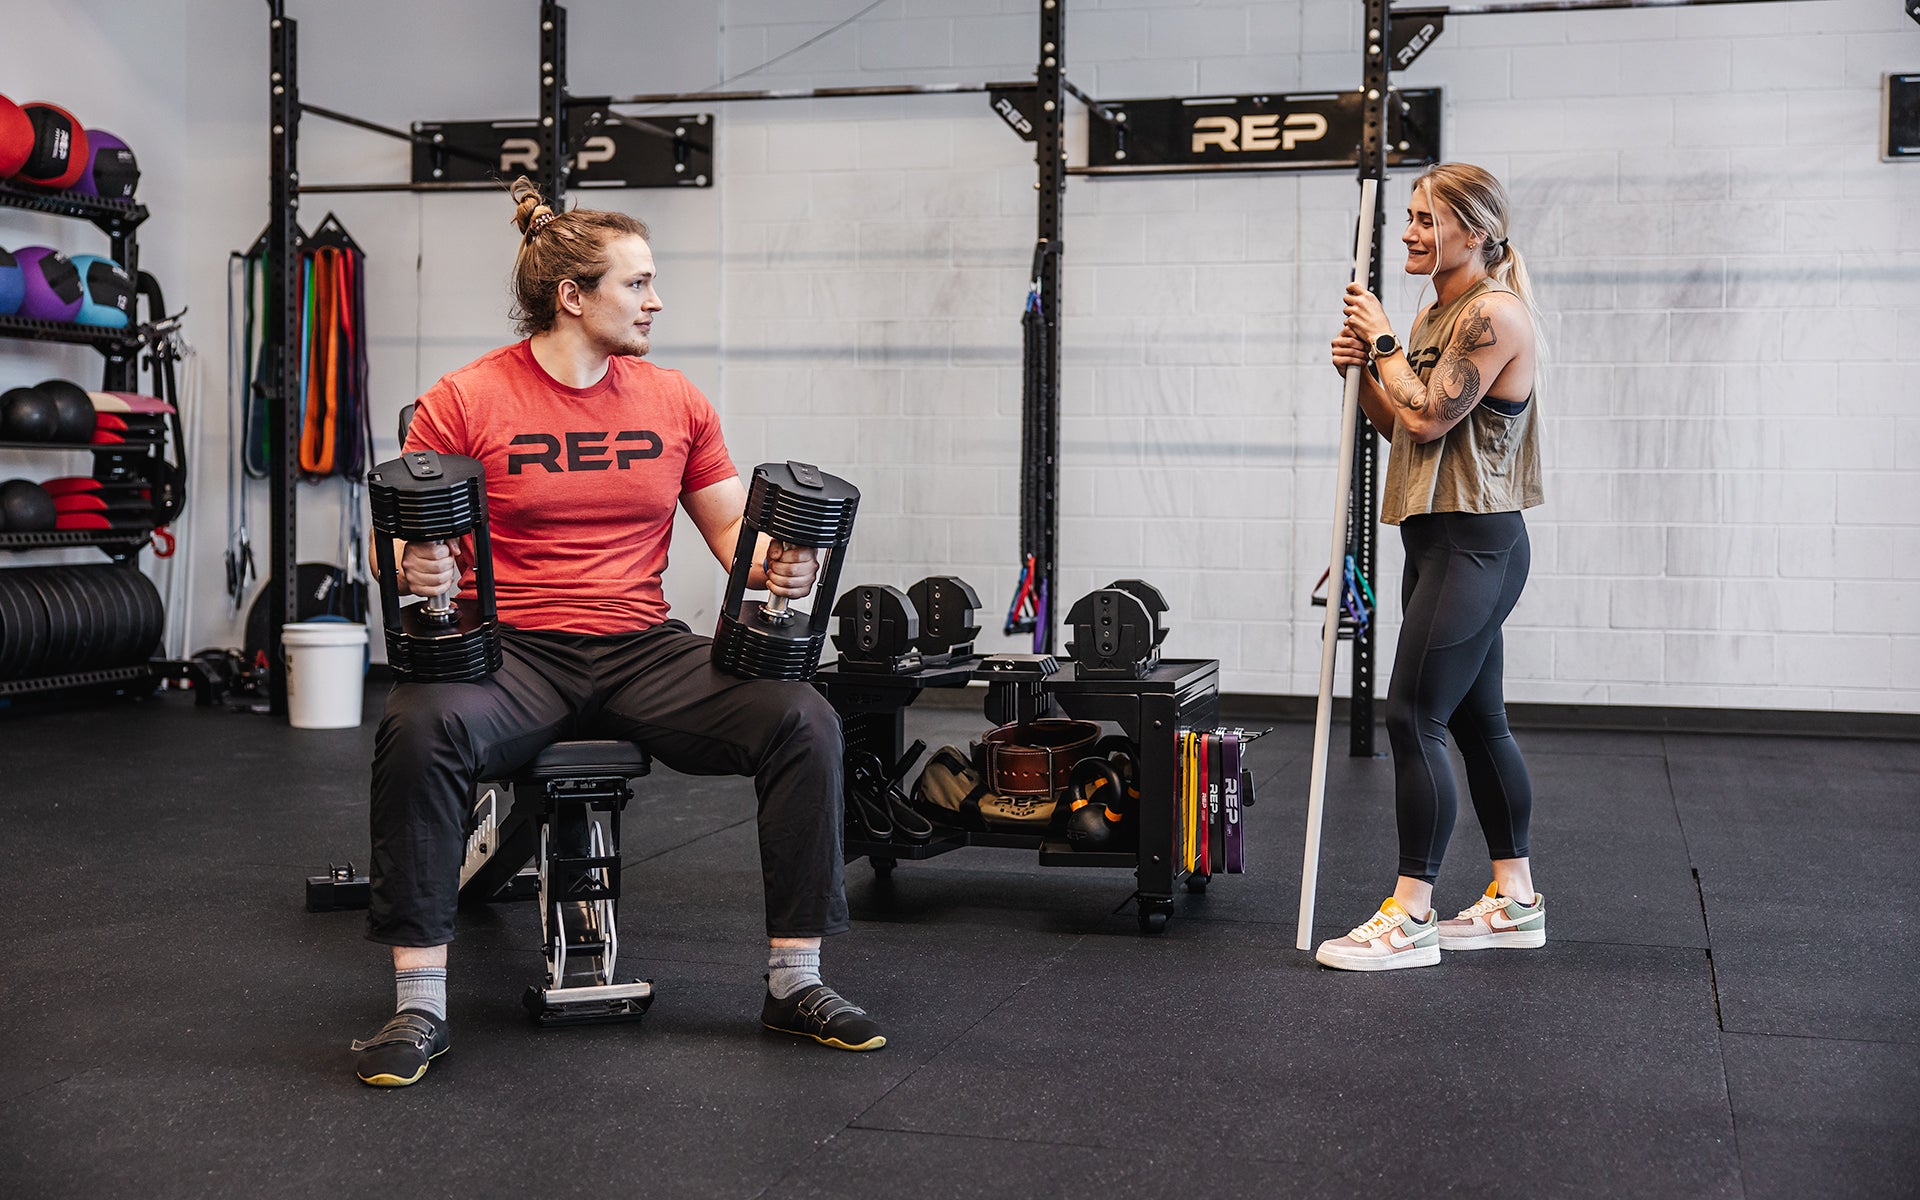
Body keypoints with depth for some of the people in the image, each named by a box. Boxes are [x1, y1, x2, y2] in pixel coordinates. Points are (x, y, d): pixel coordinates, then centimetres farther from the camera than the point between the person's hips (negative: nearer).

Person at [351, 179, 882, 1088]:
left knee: (802, 721, -19)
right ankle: (419, 1007, -23)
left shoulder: (675, 402, 10)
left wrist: (777, 561, -8)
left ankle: (794, 982, -7)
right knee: (423, 729, -35)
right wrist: (414, 569, -24)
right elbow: (408, 544, 0)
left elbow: (733, 526, 15)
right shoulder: (465, 401, -1)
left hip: (641, 651, 3)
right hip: (511, 653, -3)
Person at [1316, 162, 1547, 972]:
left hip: (1473, 542, -10)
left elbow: (1427, 418, -20)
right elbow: (1397, 425, 18)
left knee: (1414, 718, -10)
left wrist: (1384, 342, -9)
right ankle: (1515, 902, 22)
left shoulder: (1495, 313, -13)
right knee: (1477, 721, 13)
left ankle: (1409, 919, -6)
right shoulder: (1436, 313, 16)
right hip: (1443, 541, 10)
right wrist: (1363, 367, 2)